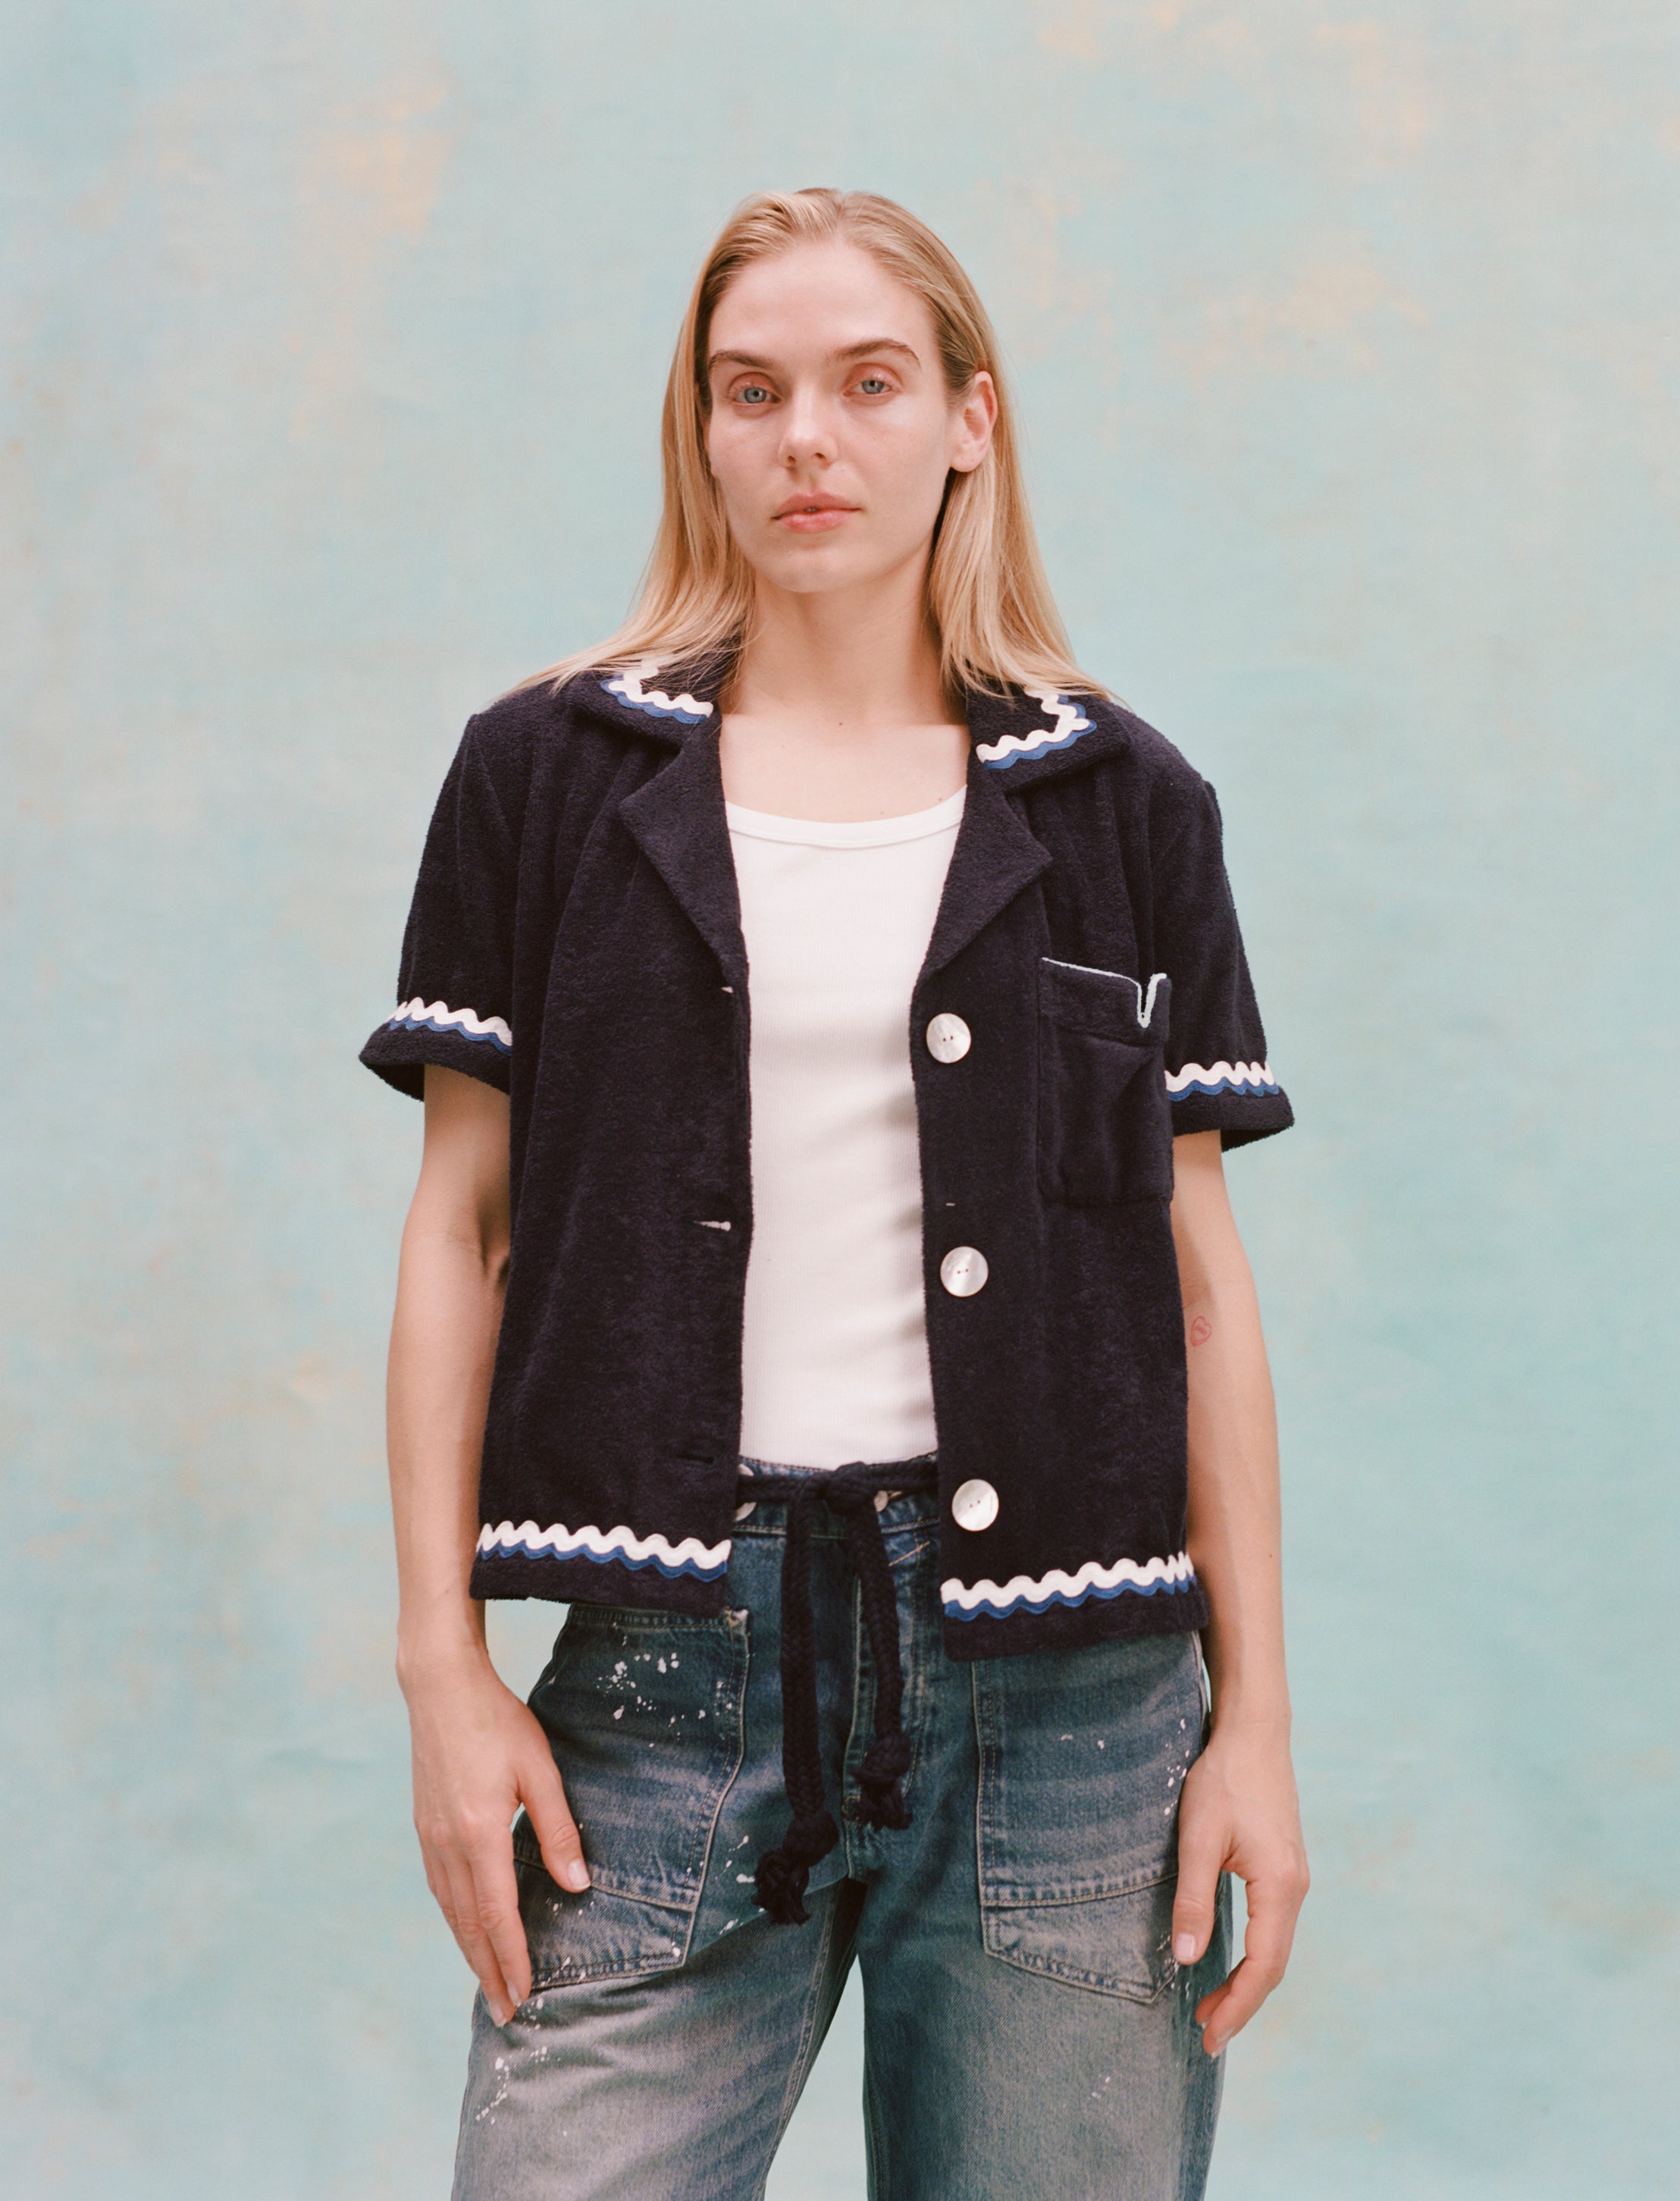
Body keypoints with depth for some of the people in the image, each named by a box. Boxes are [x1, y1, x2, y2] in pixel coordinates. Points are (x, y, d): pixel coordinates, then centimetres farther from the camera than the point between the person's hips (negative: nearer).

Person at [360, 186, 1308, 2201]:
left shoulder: (1123, 804, 8)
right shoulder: (547, 778, 7)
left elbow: (1199, 1274, 7)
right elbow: (462, 1233, 6)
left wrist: (1257, 1716, 3)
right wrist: (444, 1666, -1)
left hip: (1067, 1694, 1)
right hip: (670, 1670, 0)